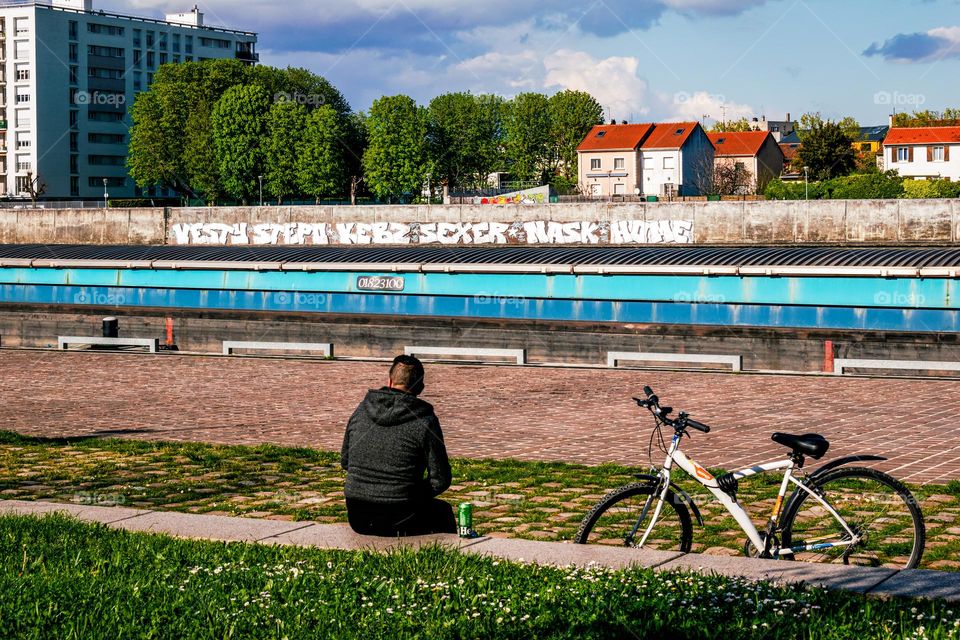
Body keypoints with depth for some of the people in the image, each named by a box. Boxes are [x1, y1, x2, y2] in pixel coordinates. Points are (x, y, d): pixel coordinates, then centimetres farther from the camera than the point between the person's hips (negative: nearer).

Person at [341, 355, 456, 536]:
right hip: (398, 523, -4)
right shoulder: (425, 421, -11)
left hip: (357, 520, 5)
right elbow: (440, 480, -8)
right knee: (443, 511, 27)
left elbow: (345, 461, 15)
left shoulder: (360, 411, 3)